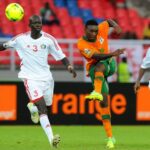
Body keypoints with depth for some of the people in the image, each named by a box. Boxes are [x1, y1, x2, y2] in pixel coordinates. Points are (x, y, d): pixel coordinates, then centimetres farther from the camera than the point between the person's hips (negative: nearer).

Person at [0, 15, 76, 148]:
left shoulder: (48, 39, -3)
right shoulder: (20, 39, -5)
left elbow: (61, 56, -2)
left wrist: (69, 66, -19)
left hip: (46, 77, 3)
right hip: (30, 77, -3)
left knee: (47, 104, 15)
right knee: (42, 108, -18)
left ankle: (33, 106, 52)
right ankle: (51, 139, -26)